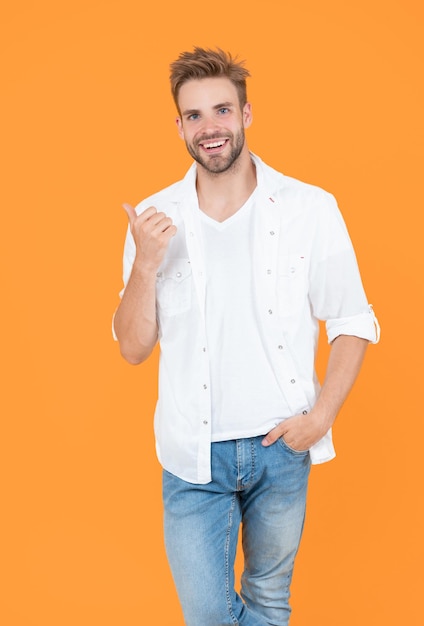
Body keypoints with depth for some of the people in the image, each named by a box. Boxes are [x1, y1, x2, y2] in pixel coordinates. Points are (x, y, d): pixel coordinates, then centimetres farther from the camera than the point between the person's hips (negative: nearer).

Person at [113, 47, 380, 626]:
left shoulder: (310, 208, -6)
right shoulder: (156, 219, -2)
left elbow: (353, 322, 0)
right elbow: (133, 348, -2)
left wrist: (321, 415, -10)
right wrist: (145, 265, -17)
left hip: (281, 447, 0)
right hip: (194, 453, 0)